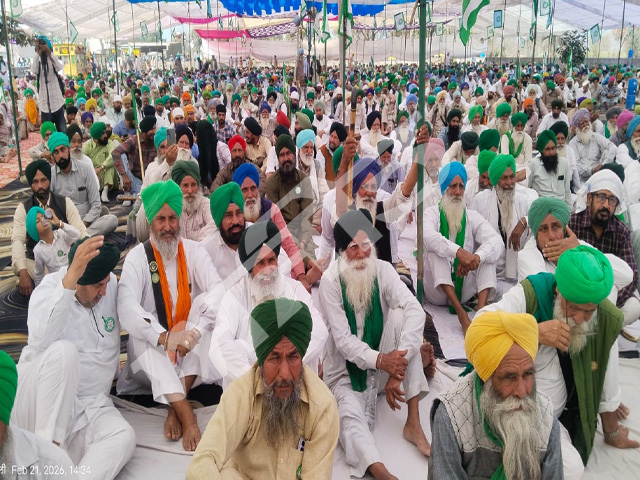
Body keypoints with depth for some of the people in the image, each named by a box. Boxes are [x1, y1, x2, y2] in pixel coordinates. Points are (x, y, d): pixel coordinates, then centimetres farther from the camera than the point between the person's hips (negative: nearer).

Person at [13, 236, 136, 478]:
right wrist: (70, 276, -43)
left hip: (91, 406, 4)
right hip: (37, 402, -3)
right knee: (64, 351, -35)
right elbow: (41, 339, -35)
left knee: (124, 437, -28)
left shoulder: (111, 283, 2)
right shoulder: (50, 287, -12)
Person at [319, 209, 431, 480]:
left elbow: (415, 311, -26)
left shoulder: (383, 270, -11)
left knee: (401, 314, -24)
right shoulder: (330, 281, -17)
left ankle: (413, 423, -25)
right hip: (346, 368, -2)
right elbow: (342, 339, -20)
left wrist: (398, 366, -36)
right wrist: (380, 360, -37)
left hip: (386, 362, 3)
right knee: (349, 413, -32)